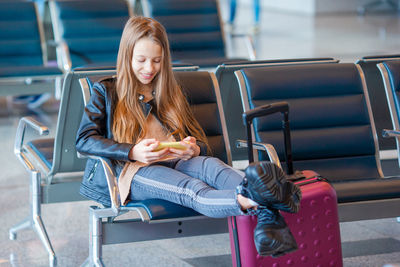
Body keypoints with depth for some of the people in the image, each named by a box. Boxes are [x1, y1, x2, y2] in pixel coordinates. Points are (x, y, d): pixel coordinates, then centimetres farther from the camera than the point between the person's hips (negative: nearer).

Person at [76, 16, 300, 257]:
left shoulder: (171, 93, 28)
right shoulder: (106, 92, 16)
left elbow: (202, 144, 22)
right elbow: (84, 140, 0)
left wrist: (194, 149, -6)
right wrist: (133, 152, -17)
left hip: (173, 163, 4)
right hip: (129, 171, -3)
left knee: (211, 165, -34)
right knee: (191, 189, -37)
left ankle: (268, 216, -65)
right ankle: (251, 201, -69)